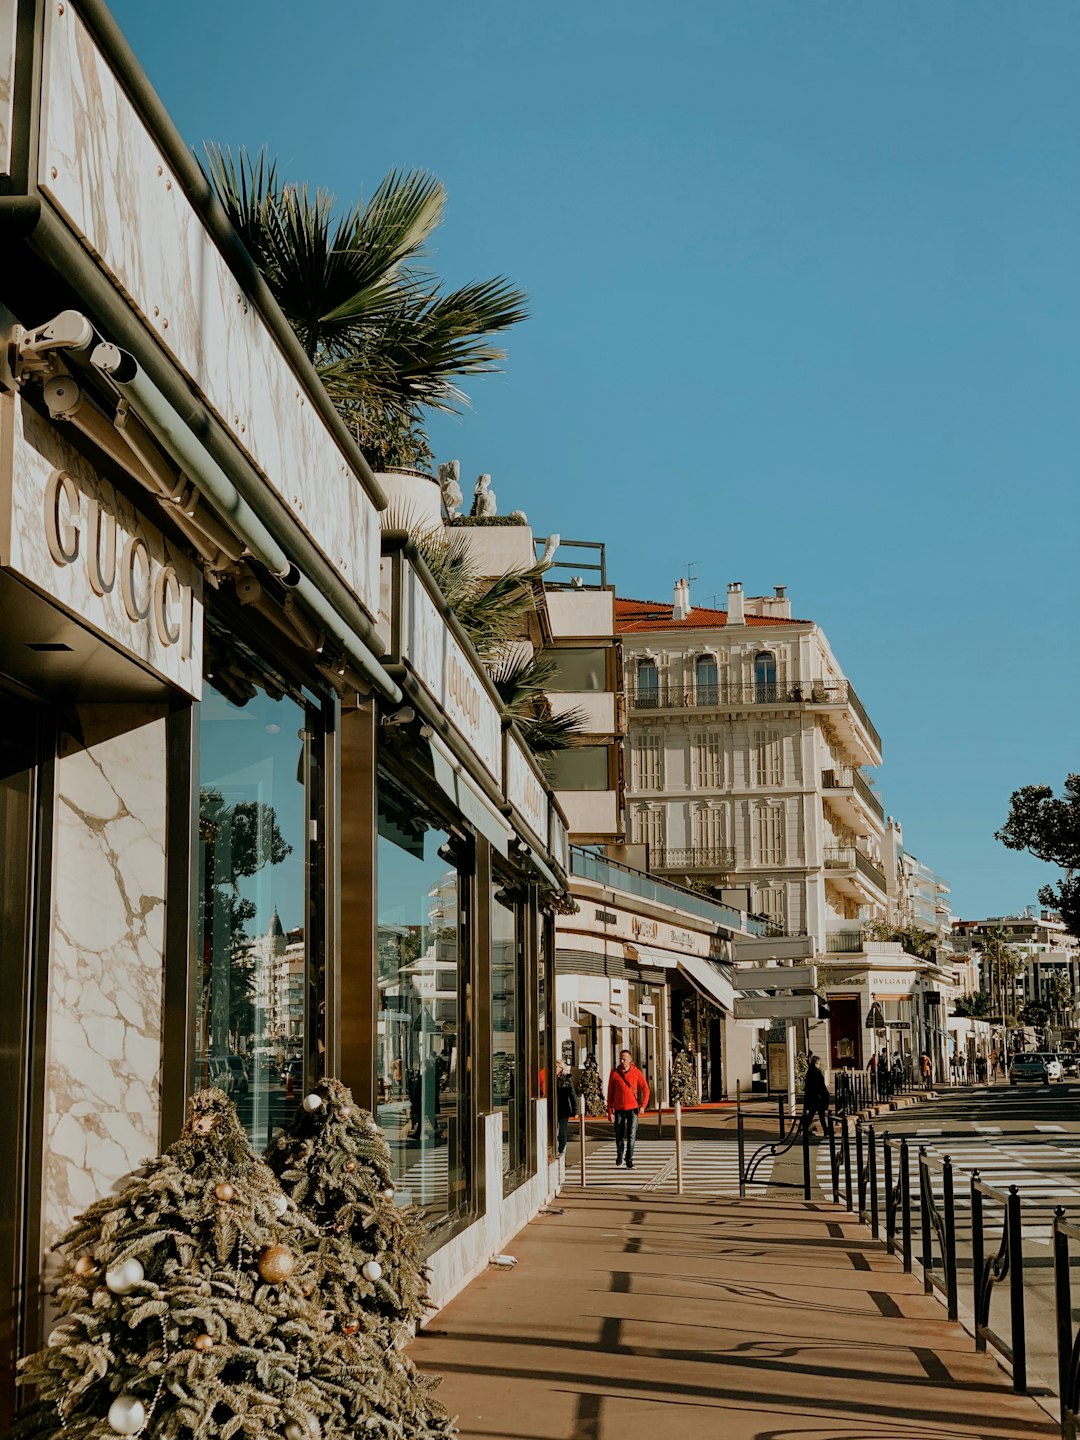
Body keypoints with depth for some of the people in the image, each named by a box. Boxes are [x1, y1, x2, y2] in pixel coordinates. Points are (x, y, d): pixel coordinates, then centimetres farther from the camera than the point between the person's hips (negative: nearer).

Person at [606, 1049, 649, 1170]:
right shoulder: (614, 1073, 1)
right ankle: (620, 1153, 37)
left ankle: (629, 1161, -2)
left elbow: (645, 1089, 2)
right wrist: (610, 1111, 0)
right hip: (619, 1109, 1)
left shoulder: (636, 1072, -1)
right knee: (619, 1135, 10)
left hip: (633, 1108, -1)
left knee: (631, 1136, -7)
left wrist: (643, 1105, -10)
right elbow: (610, 1093, 4)